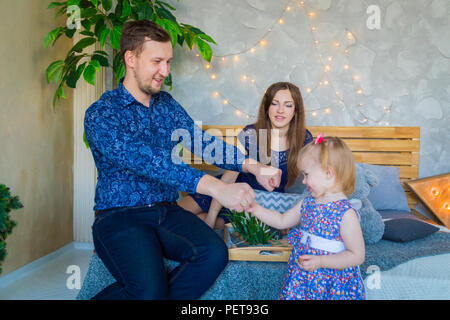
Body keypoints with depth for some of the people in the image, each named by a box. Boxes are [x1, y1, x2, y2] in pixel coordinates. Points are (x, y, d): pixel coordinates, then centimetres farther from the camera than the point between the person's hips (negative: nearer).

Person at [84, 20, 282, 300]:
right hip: (120, 216, -5)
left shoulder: (167, 104, 11)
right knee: (150, 289, -27)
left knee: (214, 253, -22)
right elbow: (144, 160, -27)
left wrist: (252, 166, -17)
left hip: (167, 211, 5)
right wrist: (216, 187, -38)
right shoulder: (101, 114, -11)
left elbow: (200, 140, 0)